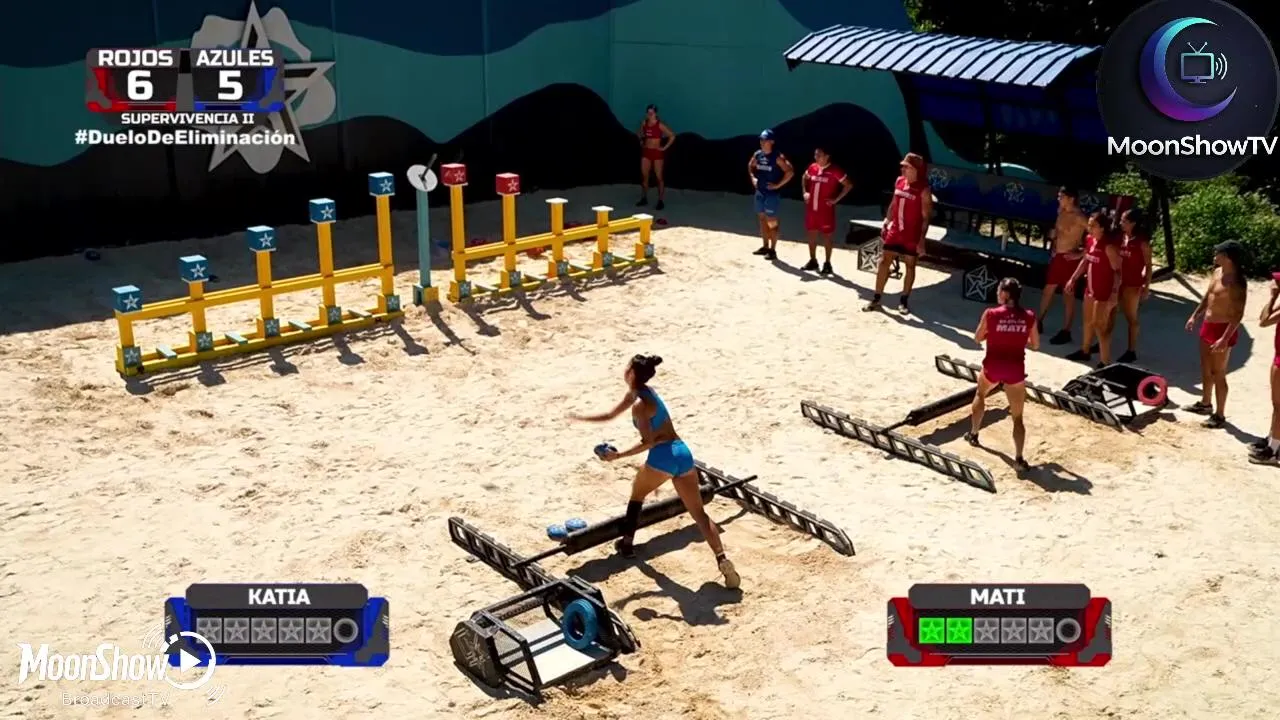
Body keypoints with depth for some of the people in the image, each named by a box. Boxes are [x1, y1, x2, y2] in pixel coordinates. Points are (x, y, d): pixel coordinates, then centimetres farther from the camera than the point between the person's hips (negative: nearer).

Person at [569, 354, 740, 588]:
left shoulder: (639, 405, -10)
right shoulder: (640, 393, 17)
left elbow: (648, 442, -15)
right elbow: (611, 414, 27)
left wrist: (618, 455, -12)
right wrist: (582, 418, 30)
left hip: (663, 457, -8)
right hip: (682, 454, 8)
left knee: (636, 496, 22)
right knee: (699, 512, 2)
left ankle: (627, 543, 35)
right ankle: (722, 558, -13)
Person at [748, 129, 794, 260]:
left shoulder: (777, 157, -16)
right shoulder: (757, 154, 4)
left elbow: (790, 172, -19)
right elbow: (750, 166, 24)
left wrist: (778, 185, -18)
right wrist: (753, 178, 11)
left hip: (772, 193, -7)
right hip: (759, 192, 7)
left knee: (772, 221, -4)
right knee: (762, 219, 15)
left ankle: (773, 250, 2)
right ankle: (765, 246, 26)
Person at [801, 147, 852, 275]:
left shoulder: (834, 171, -12)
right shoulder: (812, 168, 4)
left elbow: (848, 185, -9)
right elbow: (804, 178, 25)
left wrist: (836, 199, -12)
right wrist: (805, 192, 11)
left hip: (826, 209, -6)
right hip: (811, 208, 6)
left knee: (826, 236, 2)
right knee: (811, 234, 11)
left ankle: (827, 264, 9)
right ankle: (813, 261, 24)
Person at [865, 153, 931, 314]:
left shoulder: (923, 189, -14)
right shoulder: (899, 181, 4)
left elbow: (926, 217, -14)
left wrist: (921, 239, -18)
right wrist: (886, 223, 12)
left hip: (912, 235, -5)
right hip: (895, 231, 6)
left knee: (910, 266, 7)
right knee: (884, 262, 4)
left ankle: (904, 300, 18)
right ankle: (876, 299, 12)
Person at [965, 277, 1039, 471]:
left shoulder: (991, 314, -10)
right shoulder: (1029, 317, -4)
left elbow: (978, 338, 3)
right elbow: (1035, 345, 4)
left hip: (992, 366, 0)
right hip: (1015, 370, 0)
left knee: (980, 394, 33)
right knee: (1017, 417, 7)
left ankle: (973, 434, 44)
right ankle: (1018, 458, -5)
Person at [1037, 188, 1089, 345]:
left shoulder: (1079, 217, -18)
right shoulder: (1061, 211, 6)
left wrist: (1081, 254, -20)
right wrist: (1053, 235, 6)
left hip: (1070, 259, -8)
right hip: (1057, 256, 8)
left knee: (1068, 295, 0)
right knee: (1048, 289, 16)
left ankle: (1065, 332, 7)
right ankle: (1039, 322, 30)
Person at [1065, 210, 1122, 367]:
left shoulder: (1109, 246, -22)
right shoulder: (1090, 240, 3)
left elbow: (1117, 271, -21)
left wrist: (1114, 293, -27)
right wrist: (1073, 279, 23)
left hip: (1104, 291, -9)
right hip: (1091, 288, 9)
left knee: (1100, 326, -7)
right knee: (1088, 321, 23)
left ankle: (1105, 362, -2)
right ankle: (1085, 351, 42)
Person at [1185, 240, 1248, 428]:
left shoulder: (1238, 282, -21)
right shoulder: (1217, 272, 6)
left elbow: (1238, 314, -24)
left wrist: (1225, 339, -28)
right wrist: (1194, 316, 22)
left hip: (1223, 329, -9)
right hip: (1208, 326, 9)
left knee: (1218, 373, -2)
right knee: (1206, 369, 21)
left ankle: (1219, 415, 8)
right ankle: (1205, 403, 38)